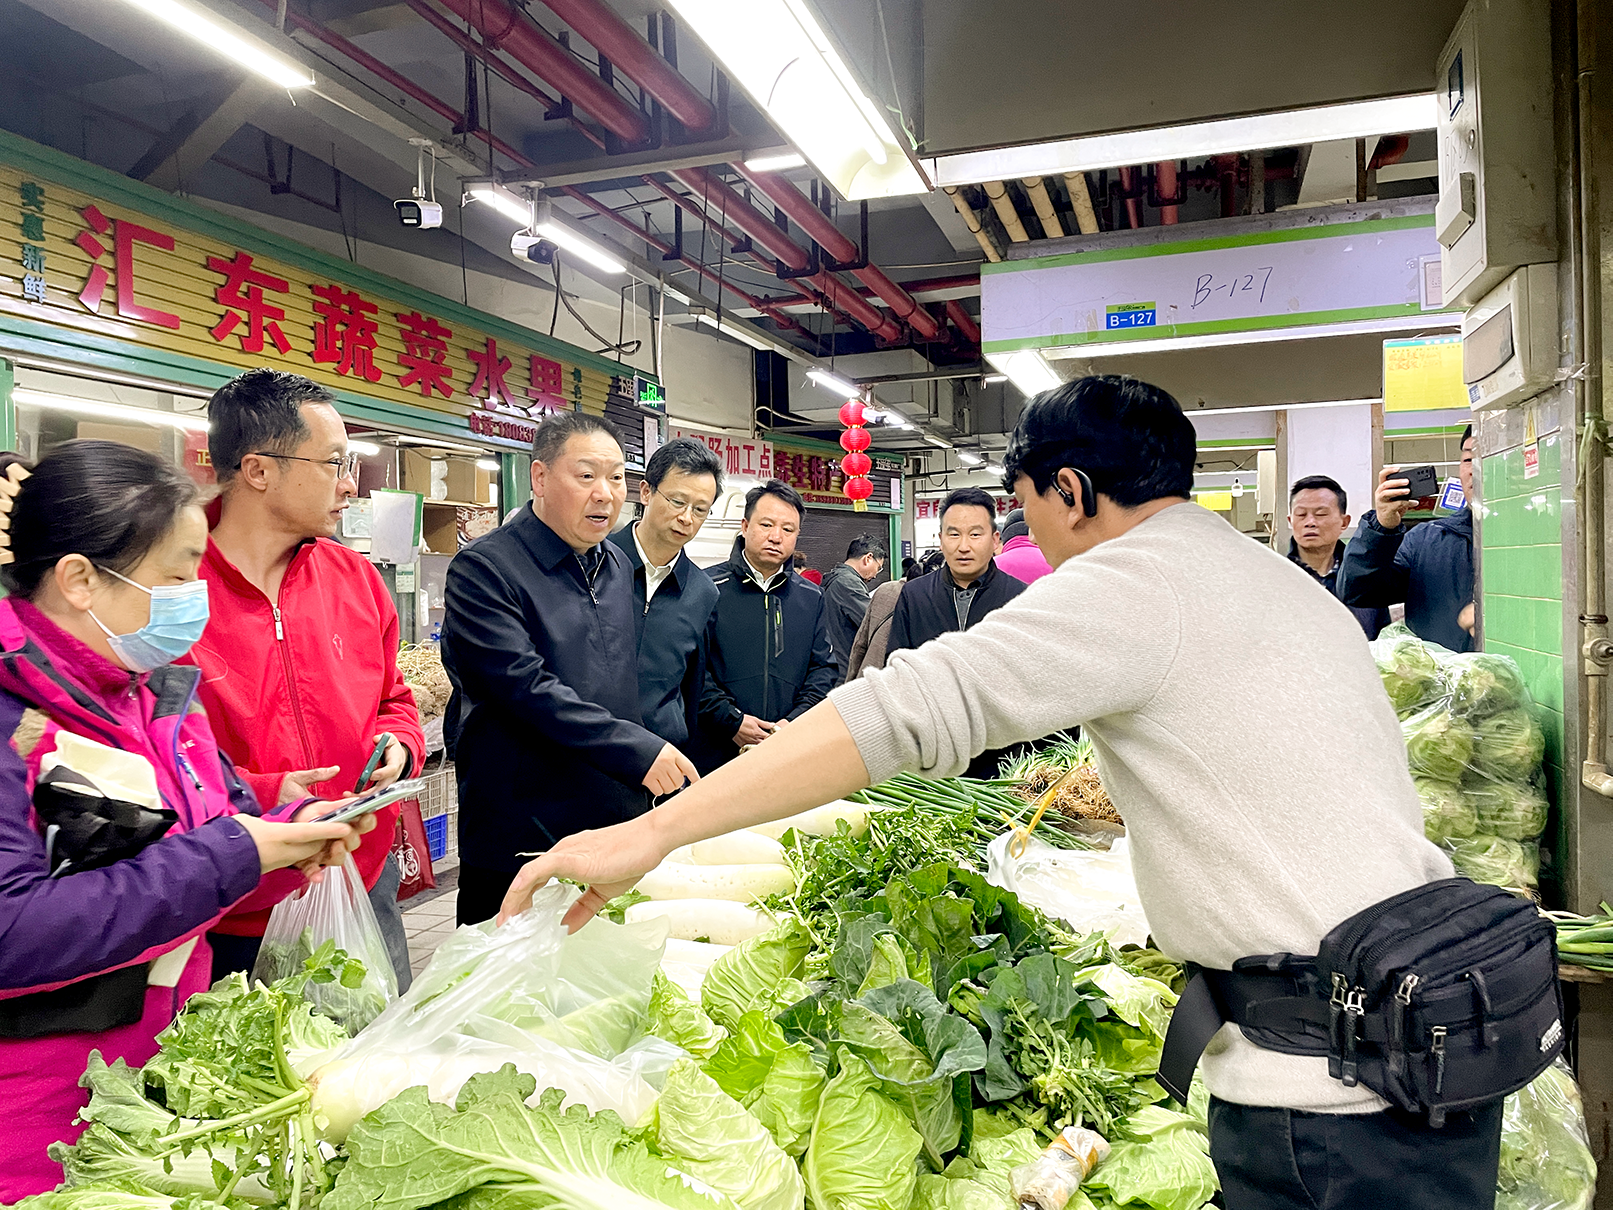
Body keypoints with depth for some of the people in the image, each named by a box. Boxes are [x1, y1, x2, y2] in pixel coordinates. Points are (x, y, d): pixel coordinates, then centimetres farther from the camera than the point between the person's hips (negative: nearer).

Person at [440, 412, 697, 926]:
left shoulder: (619, 565, 12)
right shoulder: (484, 569, -12)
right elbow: (526, 688, -22)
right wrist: (639, 750, -23)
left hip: (619, 821, 7)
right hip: (520, 839, -6)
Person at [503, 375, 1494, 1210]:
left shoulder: (1131, 581, -14)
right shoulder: (1288, 580, 15)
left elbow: (911, 709, -24)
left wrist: (651, 833, -24)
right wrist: (1119, 789, 39)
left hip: (1335, 1071, -9)